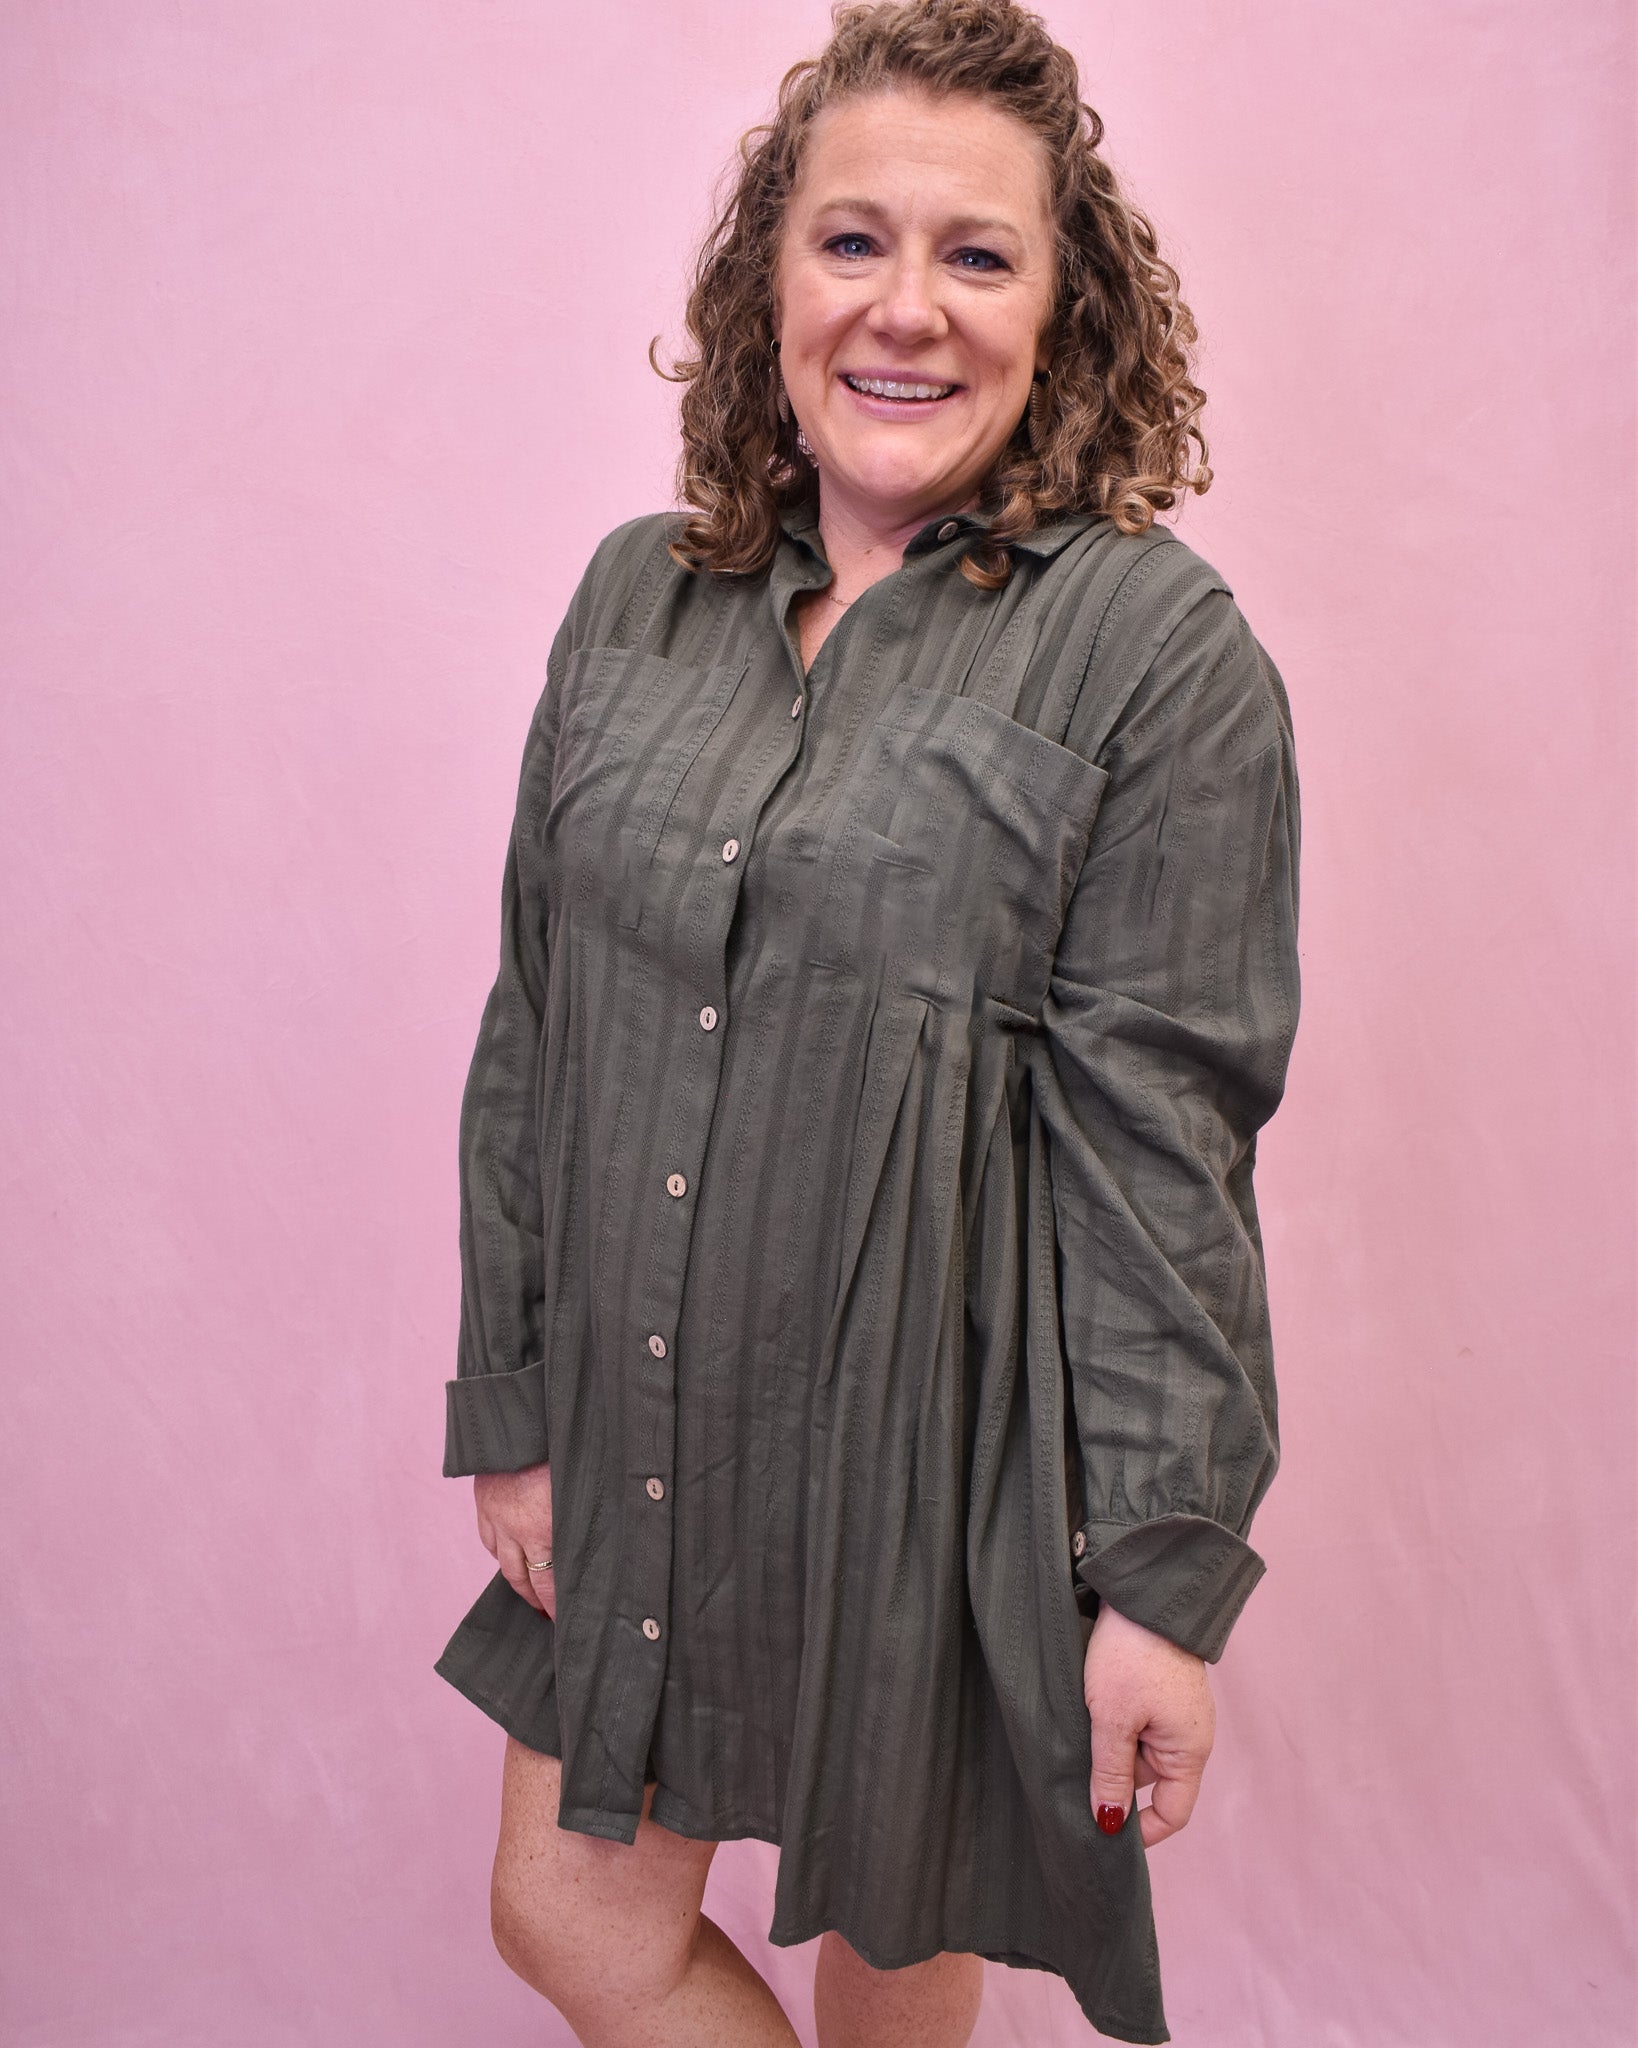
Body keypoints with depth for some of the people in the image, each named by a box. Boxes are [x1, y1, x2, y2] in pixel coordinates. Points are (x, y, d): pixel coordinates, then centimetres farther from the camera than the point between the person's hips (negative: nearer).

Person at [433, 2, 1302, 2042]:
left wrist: (1168, 1573, -13)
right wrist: (506, 1409, 6)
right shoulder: (636, 595, 1)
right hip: (641, 1439, 5)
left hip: (937, 1467, -4)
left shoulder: (1160, 648, -13)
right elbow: (532, 1040, 5)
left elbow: (1160, 1143, -14)